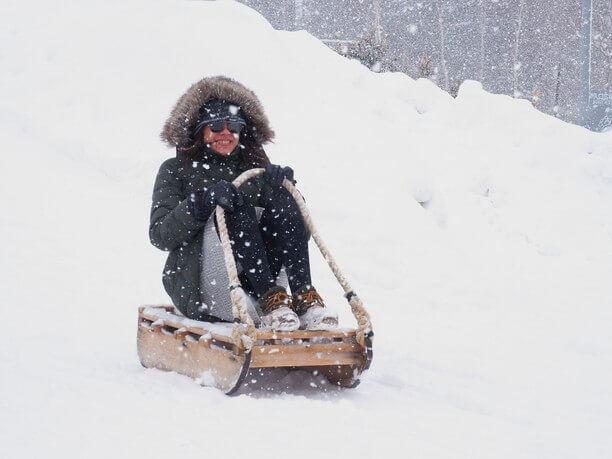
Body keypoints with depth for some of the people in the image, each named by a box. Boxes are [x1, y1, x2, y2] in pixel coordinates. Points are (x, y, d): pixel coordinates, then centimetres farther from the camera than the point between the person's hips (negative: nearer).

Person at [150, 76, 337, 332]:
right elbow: (159, 236, -3)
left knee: (281, 197, -17)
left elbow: (297, 233, 11)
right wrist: (203, 201, -18)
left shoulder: (255, 166, 22)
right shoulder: (176, 171, 14)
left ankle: (303, 295, -34)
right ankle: (269, 297, -39)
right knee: (239, 205, -24)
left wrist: (281, 189, -9)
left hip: (253, 280, 3)